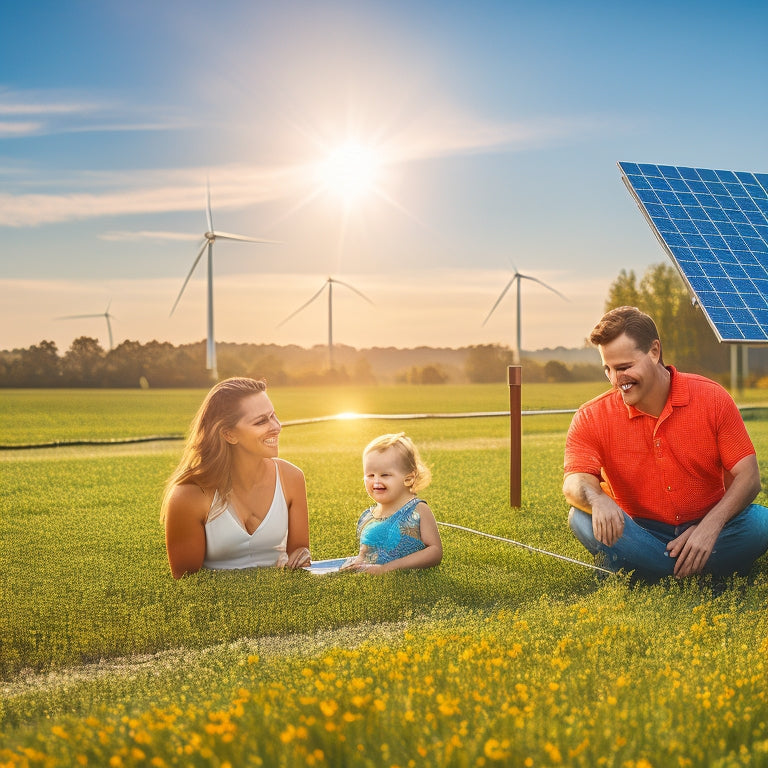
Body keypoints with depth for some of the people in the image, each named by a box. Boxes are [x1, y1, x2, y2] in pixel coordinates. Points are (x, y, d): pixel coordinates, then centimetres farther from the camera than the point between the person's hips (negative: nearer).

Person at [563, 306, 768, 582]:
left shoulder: (712, 398, -7)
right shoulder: (592, 419, -7)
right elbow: (575, 481, -19)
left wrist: (710, 526, -27)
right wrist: (597, 499, -45)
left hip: (708, 530, 0)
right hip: (641, 536, 1)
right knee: (582, 519, -29)